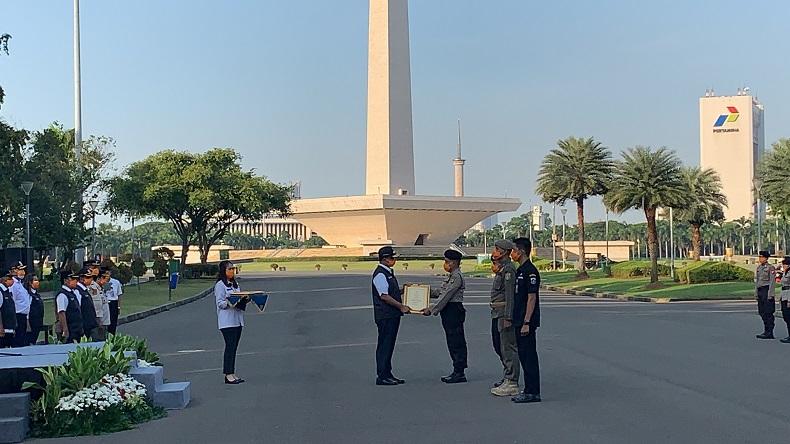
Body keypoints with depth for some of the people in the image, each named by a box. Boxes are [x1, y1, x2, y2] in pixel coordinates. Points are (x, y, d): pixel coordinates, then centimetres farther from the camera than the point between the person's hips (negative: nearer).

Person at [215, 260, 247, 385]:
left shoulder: (235, 284, 18)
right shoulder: (220, 285, -7)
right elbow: (220, 303, -12)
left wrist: (245, 300, 1)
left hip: (237, 319, 8)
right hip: (227, 321, -8)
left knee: (234, 347, 8)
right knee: (230, 346, -9)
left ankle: (232, 373, 13)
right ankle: (228, 375, -6)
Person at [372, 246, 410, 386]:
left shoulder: (389, 272, 17)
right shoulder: (380, 274, -15)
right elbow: (384, 296, -20)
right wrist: (401, 306, -17)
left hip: (393, 315, 10)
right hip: (385, 315, -10)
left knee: (389, 345, 13)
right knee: (384, 345, -6)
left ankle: (387, 374, 20)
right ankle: (382, 376, -2)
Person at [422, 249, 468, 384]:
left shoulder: (457, 277, -14)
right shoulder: (452, 276, 18)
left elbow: (446, 296, -19)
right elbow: (439, 292, 20)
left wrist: (432, 310, -19)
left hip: (454, 311, -10)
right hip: (449, 312, 10)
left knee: (457, 342, -6)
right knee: (452, 342, 12)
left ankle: (459, 373, -2)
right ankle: (457, 371, 17)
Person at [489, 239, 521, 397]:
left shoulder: (508, 269, -15)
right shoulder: (501, 268, 17)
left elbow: (510, 295, -21)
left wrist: (507, 317, -24)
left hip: (505, 314, -11)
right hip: (497, 314, 11)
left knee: (508, 348, -7)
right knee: (499, 347, 19)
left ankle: (511, 384, -4)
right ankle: (507, 377, 31)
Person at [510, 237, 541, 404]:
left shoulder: (530, 271, -14)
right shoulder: (520, 270, 16)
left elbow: (532, 298, -18)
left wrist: (526, 323, -21)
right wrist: (514, 320, 19)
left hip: (527, 322, -10)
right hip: (519, 321, 10)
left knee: (529, 355, -6)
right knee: (523, 355, 12)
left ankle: (533, 392, -1)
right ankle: (528, 390, 19)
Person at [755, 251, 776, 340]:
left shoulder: (770, 268, -8)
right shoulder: (759, 267, 14)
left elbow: (772, 281, -12)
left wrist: (770, 294, -17)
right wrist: (756, 292, 14)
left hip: (767, 290, -8)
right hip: (760, 291, 8)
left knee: (768, 312, -6)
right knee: (762, 312, 10)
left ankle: (769, 333, -2)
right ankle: (766, 331, 18)